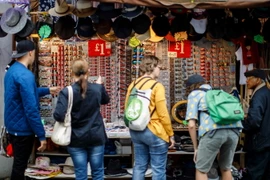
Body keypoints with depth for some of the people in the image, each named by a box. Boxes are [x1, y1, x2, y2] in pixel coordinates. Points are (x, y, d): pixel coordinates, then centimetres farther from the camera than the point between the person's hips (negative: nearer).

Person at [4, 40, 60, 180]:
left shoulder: (11, 70, 7)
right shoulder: (25, 75, -24)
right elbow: (31, 109, -26)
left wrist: (47, 90, 31)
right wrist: (41, 135, -21)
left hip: (13, 126, 9)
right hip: (22, 128, -9)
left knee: (18, 163, 21)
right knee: (20, 165, 3)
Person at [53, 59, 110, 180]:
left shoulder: (66, 92, -13)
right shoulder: (97, 88, -4)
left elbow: (58, 116, -23)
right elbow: (106, 100, 19)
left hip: (76, 139, -1)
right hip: (96, 137, 2)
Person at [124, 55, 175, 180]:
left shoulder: (133, 85, 7)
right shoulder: (157, 86, -13)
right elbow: (163, 114, -14)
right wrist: (171, 134, -5)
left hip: (135, 131, 7)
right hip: (154, 132, -7)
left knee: (139, 166, 14)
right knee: (158, 169, 2)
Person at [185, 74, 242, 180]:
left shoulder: (194, 94, 19)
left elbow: (191, 125, 7)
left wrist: (196, 147, 16)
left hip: (213, 131, -5)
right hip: (234, 130, 5)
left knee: (201, 170, 11)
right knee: (226, 168, 24)